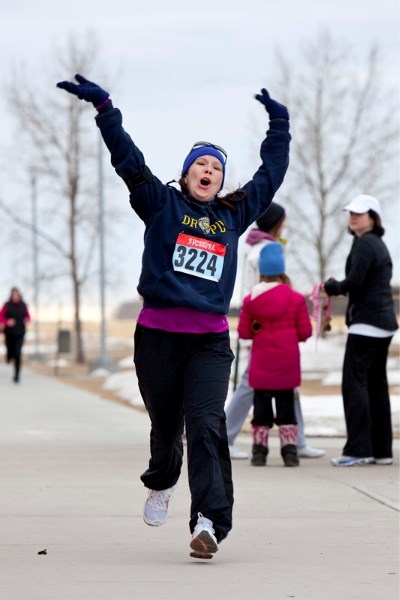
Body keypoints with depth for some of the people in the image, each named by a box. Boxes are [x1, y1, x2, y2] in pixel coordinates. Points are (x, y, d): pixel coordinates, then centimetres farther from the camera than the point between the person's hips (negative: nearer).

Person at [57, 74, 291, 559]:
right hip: (157, 335, -1)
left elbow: (270, 175, 28)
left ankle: (209, 521, -22)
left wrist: (279, 125, 34)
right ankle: (160, 485, 39)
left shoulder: (233, 214, 16)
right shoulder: (162, 204, 8)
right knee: (165, 428, 7)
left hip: (210, 341, 1)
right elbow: (128, 159, 0)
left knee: (206, 426, -14)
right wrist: (103, 107, -6)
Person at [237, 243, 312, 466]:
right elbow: (305, 332, -4)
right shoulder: (295, 299, -7)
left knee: (262, 408, 8)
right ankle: (290, 451, 2)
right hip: (287, 365, -1)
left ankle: (259, 451, 6)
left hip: (261, 365, 1)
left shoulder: (250, 300, -4)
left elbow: (244, 332, 0)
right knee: (286, 407, 6)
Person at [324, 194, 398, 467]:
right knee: (377, 385, 11)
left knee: (354, 383, -9)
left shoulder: (364, 243, -11)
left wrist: (333, 286, -1)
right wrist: (338, 287, 7)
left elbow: (354, 282, -19)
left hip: (366, 323, -10)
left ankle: (358, 449, -13)